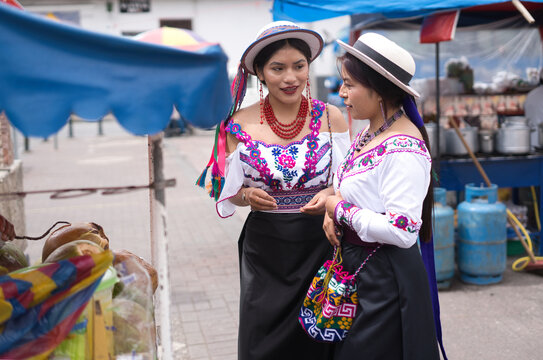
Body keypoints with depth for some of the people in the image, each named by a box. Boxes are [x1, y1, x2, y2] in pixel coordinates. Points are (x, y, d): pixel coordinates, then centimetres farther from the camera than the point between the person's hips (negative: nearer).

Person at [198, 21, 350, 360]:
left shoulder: (331, 118, -1)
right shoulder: (241, 125, 0)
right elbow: (229, 192, 8)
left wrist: (331, 196, -16)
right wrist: (248, 195, -13)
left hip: (320, 245, 0)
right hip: (265, 250, 0)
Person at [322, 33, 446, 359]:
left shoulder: (403, 150, -23)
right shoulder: (368, 133, 6)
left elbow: (402, 231, -28)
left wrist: (341, 209, -17)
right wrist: (333, 212, 0)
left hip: (385, 281, -9)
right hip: (353, 270, 9)